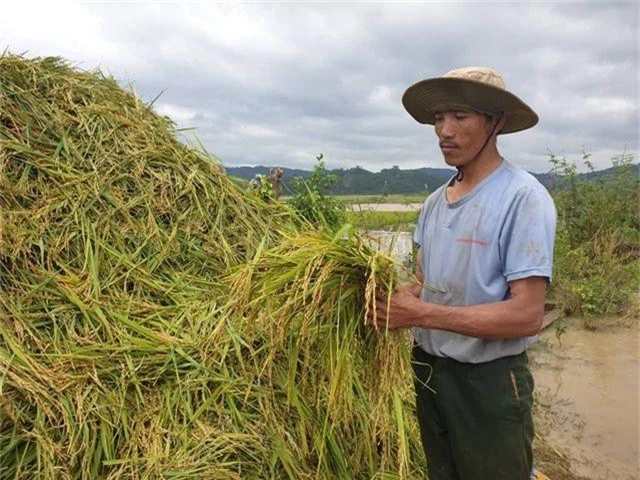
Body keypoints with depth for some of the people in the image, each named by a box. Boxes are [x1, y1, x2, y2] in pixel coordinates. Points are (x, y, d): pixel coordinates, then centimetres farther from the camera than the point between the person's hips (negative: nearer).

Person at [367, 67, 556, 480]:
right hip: (429, 370, 7)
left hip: (490, 382, -7)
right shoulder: (435, 202, 4)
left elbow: (526, 316, -22)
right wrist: (393, 296, -11)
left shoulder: (523, 198, -17)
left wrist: (422, 314, -25)